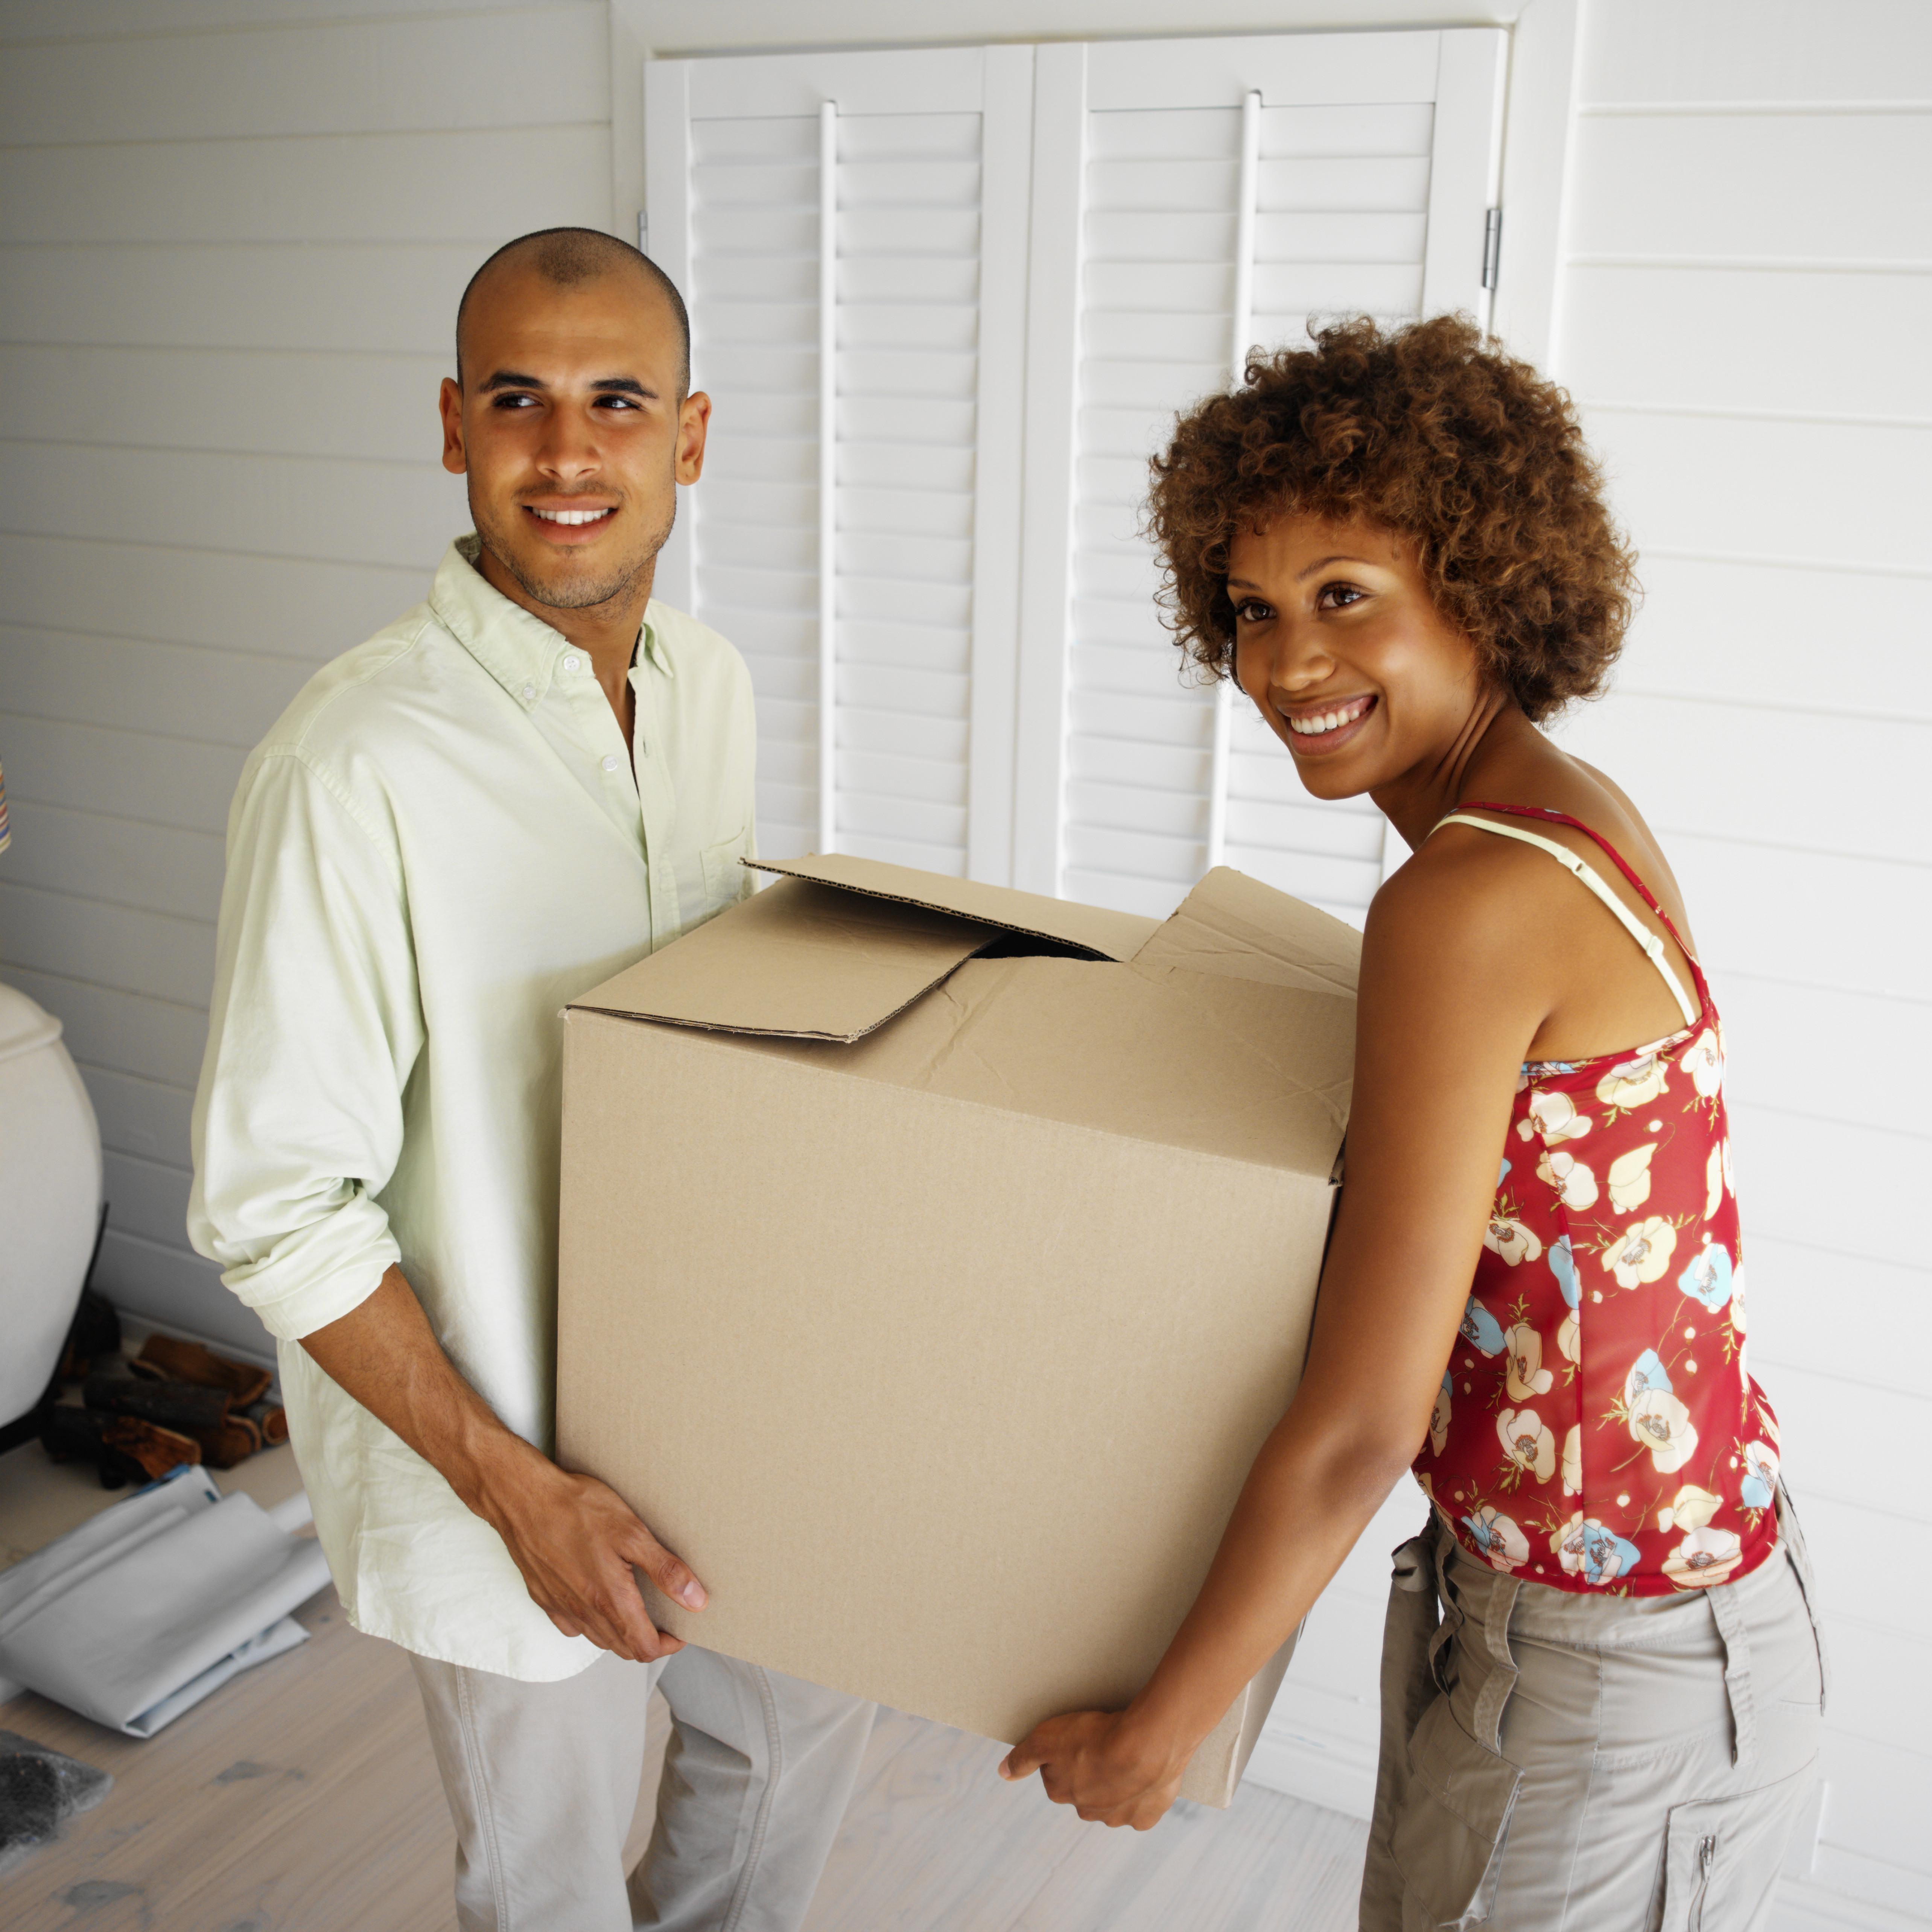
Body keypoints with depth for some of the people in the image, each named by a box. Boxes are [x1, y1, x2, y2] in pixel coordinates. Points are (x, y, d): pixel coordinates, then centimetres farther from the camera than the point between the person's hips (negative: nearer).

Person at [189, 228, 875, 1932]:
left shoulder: (712, 684, -4)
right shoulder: (355, 768, -27)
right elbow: (271, 1202, -22)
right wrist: (511, 1484, -20)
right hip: (492, 1422, -6)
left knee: (800, 1723, 27)